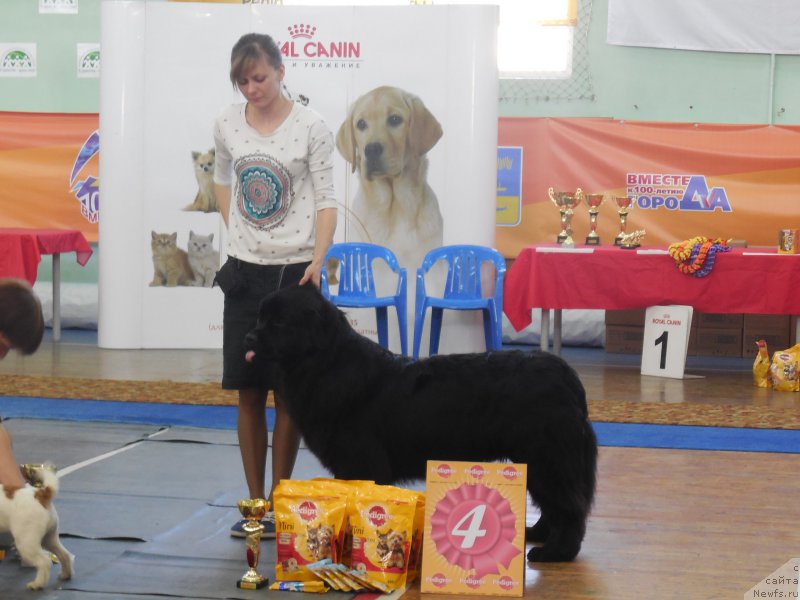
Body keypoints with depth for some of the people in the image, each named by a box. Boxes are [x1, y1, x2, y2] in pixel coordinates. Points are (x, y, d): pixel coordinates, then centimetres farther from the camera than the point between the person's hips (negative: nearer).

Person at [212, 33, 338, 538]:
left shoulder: (310, 126, -7)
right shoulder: (228, 124, 4)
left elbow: (326, 199, -7)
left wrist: (317, 260, -20)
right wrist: (236, 230, 10)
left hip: (294, 270, -3)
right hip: (245, 269, 3)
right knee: (248, 392, 5)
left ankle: (278, 503, 11)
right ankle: (254, 503, 14)